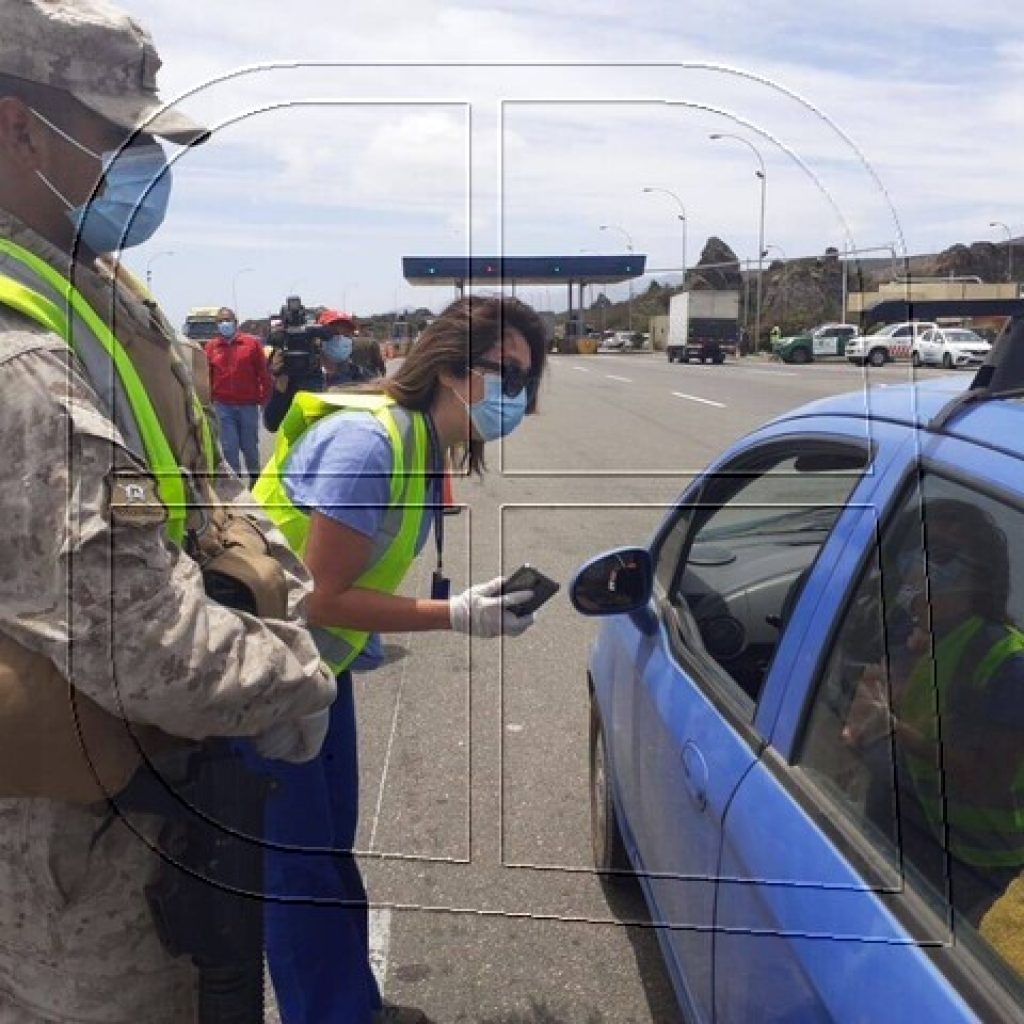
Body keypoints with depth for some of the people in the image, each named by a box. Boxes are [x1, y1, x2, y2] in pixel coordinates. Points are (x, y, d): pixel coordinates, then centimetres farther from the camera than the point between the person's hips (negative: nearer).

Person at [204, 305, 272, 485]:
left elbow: (263, 372, 1)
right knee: (229, 447, 0)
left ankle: (254, 479, 28)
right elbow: (206, 376, 7)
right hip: (223, 406, 1)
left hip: (248, 404, -1)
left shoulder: (252, 343, 2)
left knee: (249, 446, 9)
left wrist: (264, 397, -3)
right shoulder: (211, 346, 6)